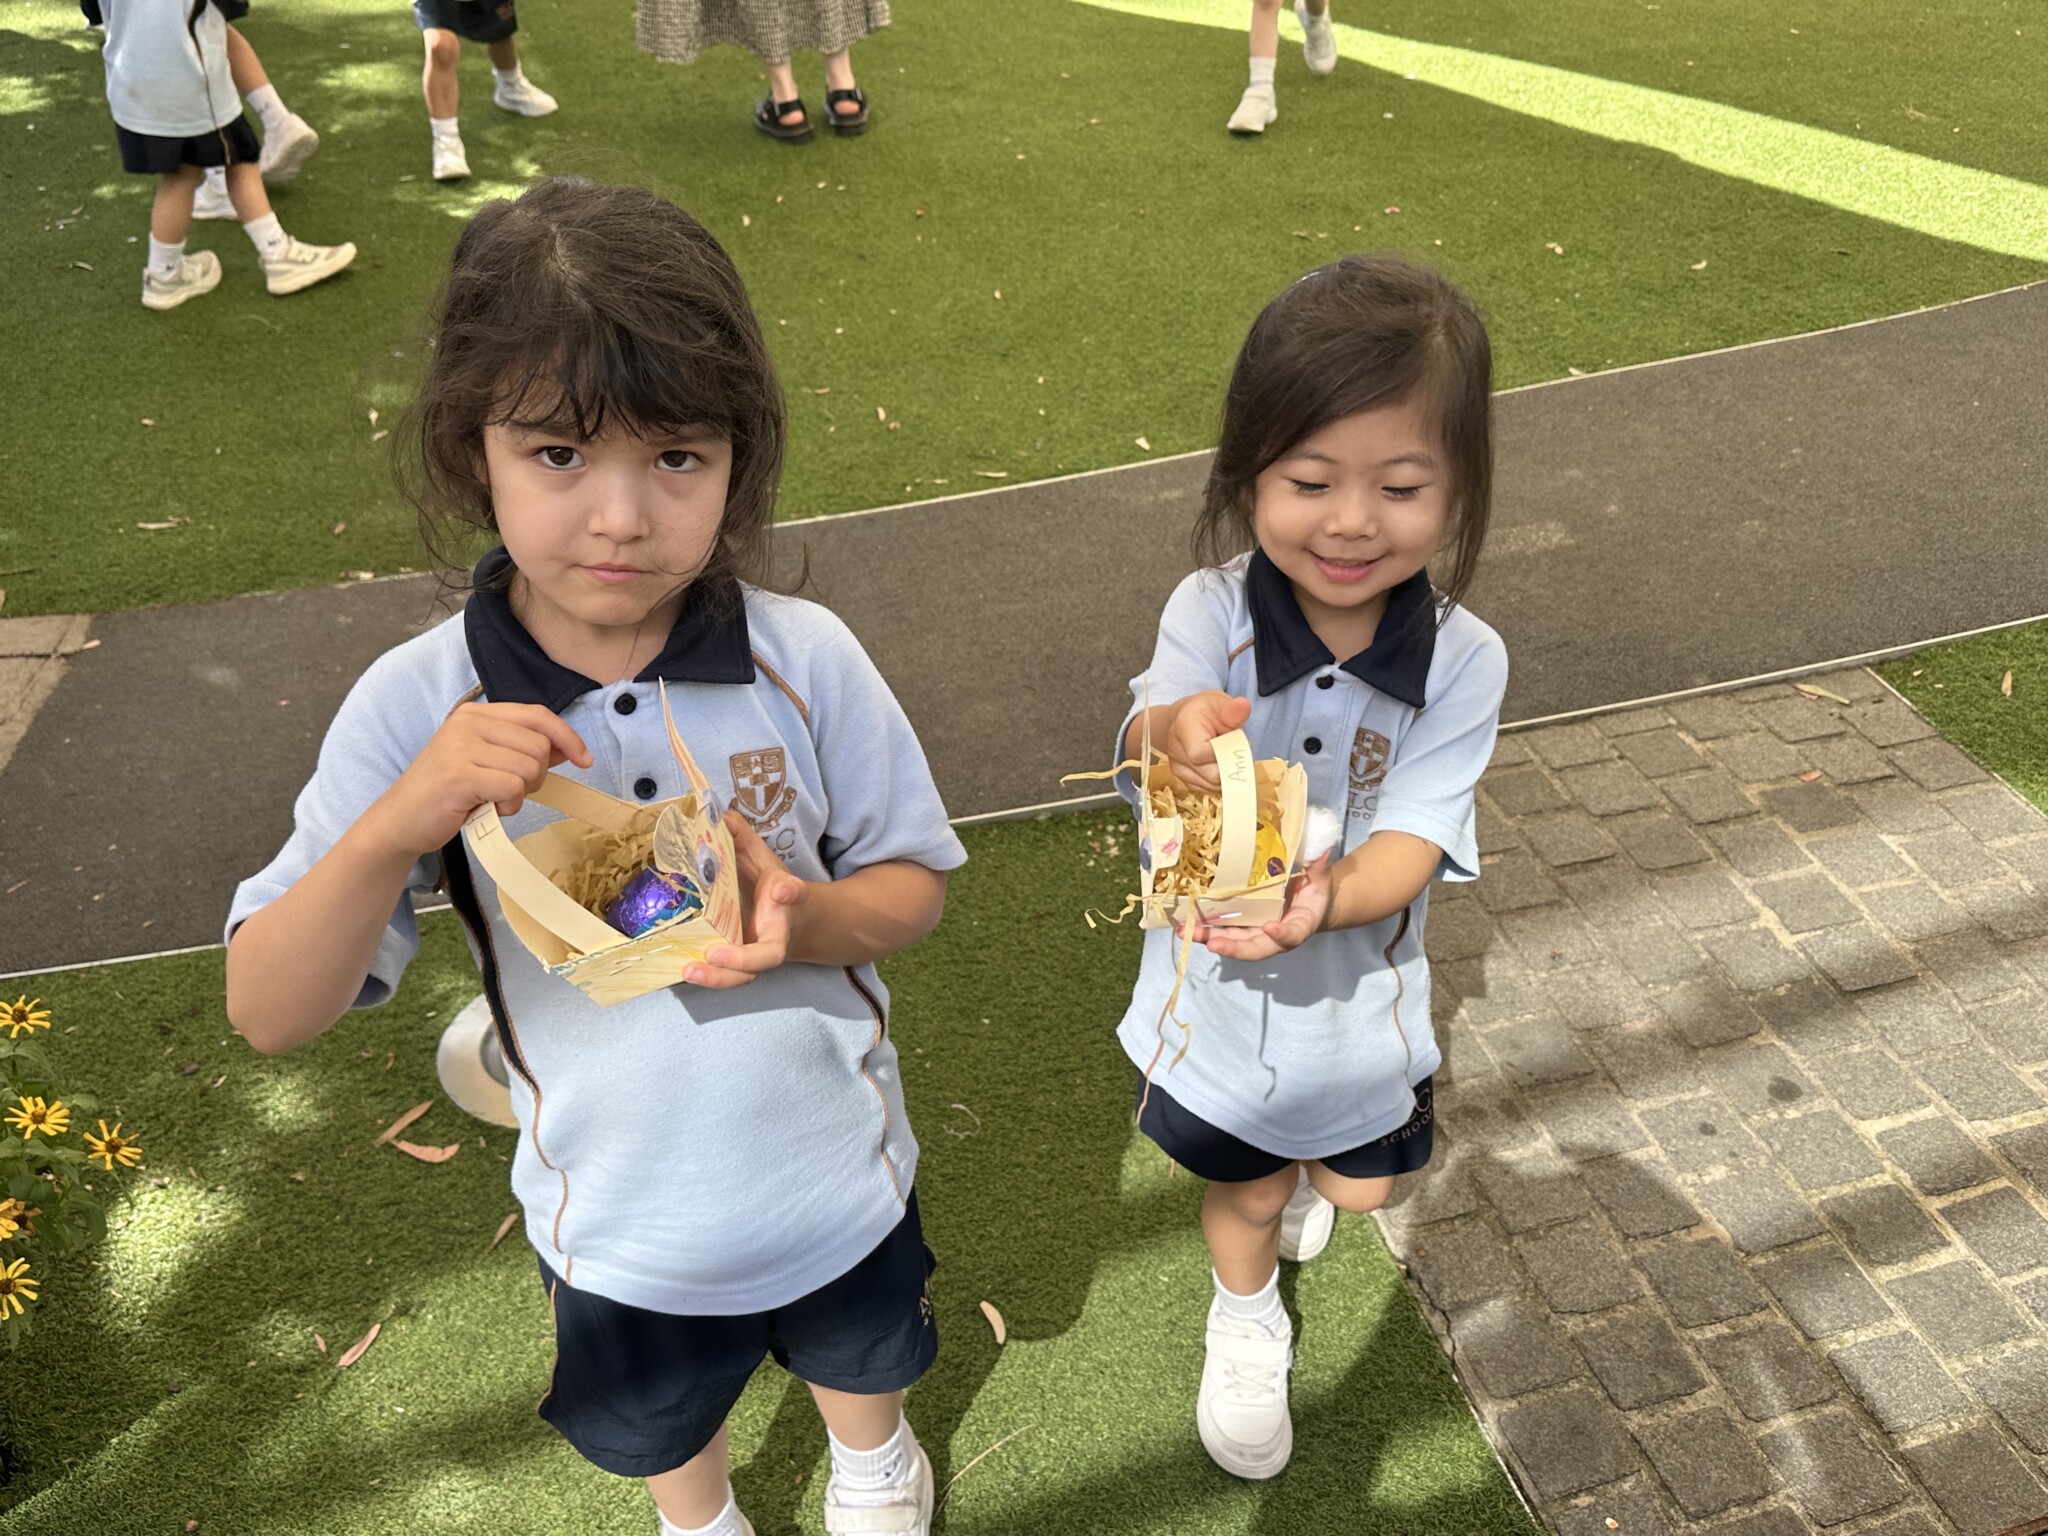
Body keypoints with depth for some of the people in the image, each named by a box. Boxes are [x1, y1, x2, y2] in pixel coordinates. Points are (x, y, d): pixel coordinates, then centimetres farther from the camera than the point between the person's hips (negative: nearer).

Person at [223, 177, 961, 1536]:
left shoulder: (804, 660, -22)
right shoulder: (419, 708, -22)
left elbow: (913, 883, -10)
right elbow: (271, 1014, -22)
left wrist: (804, 914, -32)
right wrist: (397, 826, -39)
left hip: (836, 1175, 1)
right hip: (615, 1214, 0)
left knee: (860, 1356, 33)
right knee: (657, 1424, 31)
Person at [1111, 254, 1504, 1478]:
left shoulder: (1463, 658, -22)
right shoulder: (1213, 613, -24)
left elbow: (1412, 844, -26)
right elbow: (1150, 733, -40)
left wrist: (1325, 899, -48)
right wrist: (1178, 733, -66)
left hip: (1357, 987, 2)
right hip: (1218, 981, -1)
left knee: (1360, 1184, 28)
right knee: (1246, 1194, 23)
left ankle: (1305, 1173, 66)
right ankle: (1248, 1323, 57)